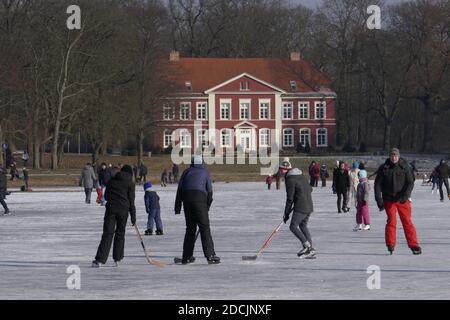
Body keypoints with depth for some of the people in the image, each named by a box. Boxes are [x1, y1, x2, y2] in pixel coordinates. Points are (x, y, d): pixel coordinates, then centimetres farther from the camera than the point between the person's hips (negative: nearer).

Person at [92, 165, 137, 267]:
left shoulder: (112, 181, 10)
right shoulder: (130, 183, 2)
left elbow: (106, 196, 15)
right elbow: (131, 201, -1)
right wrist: (133, 217, 2)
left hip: (111, 209, 1)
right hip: (123, 210, -1)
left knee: (107, 233, -3)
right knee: (120, 233, 14)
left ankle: (100, 260, -16)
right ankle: (117, 259, 15)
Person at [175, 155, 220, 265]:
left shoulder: (187, 172, 19)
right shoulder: (205, 172, 15)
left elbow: (179, 189, 13)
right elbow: (209, 190, 9)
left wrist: (177, 207, 12)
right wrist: (208, 206, 19)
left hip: (186, 199, 3)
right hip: (200, 199, -3)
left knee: (190, 228, 12)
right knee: (205, 227, -4)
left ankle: (186, 257, 13)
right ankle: (210, 255, -14)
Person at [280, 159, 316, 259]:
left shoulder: (290, 180, -12)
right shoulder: (302, 176, 14)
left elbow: (290, 199, -12)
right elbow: (310, 189, 24)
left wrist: (286, 214, -6)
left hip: (300, 207, -9)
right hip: (309, 206, 9)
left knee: (293, 226, -4)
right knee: (303, 226, 15)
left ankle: (306, 245, -13)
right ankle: (311, 249, 10)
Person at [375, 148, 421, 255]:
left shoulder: (405, 167, -1)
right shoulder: (383, 168, 1)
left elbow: (410, 183, -5)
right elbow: (378, 184, 2)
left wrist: (405, 195, -20)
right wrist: (379, 200, -7)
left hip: (403, 199, 0)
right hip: (388, 200, 0)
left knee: (407, 221, 0)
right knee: (391, 221, -8)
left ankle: (414, 245, 6)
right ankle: (390, 245, 0)